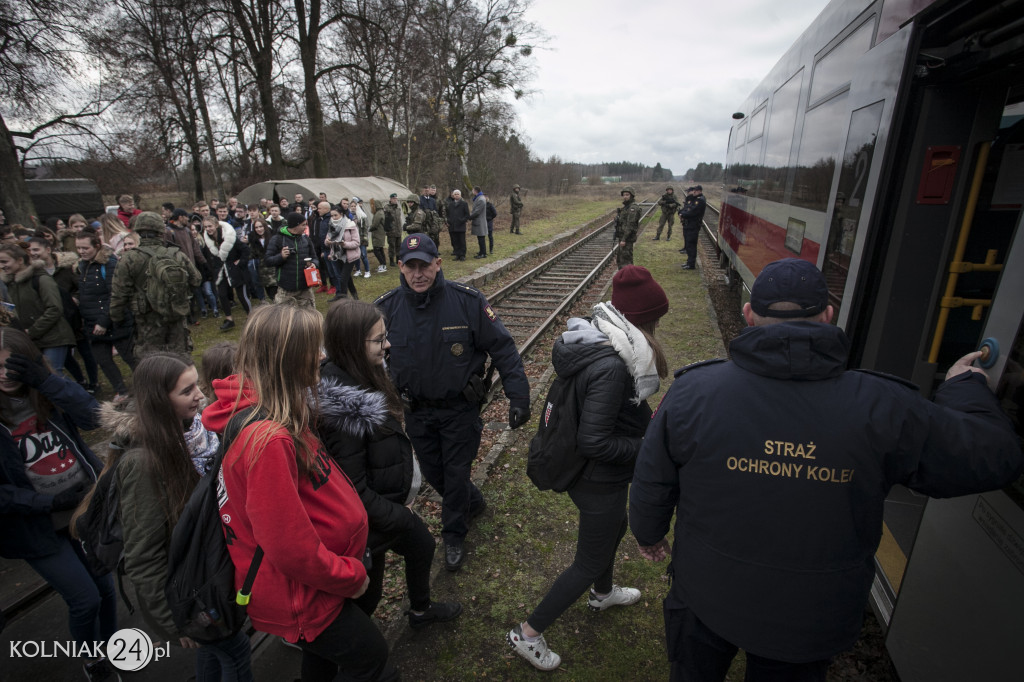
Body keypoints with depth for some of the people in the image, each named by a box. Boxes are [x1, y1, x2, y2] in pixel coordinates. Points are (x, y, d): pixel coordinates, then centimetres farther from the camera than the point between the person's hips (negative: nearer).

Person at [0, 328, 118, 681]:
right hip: (39, 529, -3)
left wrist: (46, 380, -27)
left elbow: (91, 417, -20)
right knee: (85, 599, 4)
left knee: (107, 588, 14)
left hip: (88, 510, 3)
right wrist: (48, 501, -19)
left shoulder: (45, 394, -3)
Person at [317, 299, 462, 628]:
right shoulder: (343, 407, -34)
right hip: (367, 519, -9)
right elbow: (353, 488, -28)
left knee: (422, 546, 25)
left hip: (390, 500, 9)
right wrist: (399, 517, -15)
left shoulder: (357, 378, -6)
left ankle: (421, 610, 51)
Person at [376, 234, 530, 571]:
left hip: (461, 408, -3)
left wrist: (518, 397, -17)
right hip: (416, 411, 4)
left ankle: (454, 536, 37)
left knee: (456, 474, 11)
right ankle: (473, 502, 50)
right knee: (433, 473, 20)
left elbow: (502, 348, -13)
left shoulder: (467, 301, -18)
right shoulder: (386, 308, -10)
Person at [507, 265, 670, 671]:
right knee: (590, 561, 12)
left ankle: (603, 593, 61)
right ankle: (527, 634, 29)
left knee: (614, 528, 33)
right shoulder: (611, 367, -34)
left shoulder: (592, 340, -5)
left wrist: (644, 421, 4)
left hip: (583, 469, 9)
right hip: (600, 481, -9)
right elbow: (594, 443, -31)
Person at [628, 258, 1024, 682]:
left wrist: (648, 534, 11)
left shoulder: (693, 392, -22)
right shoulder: (881, 409, -23)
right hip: (812, 622, 1)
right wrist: (963, 388, 13)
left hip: (705, 598, 0)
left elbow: (652, 484, -11)